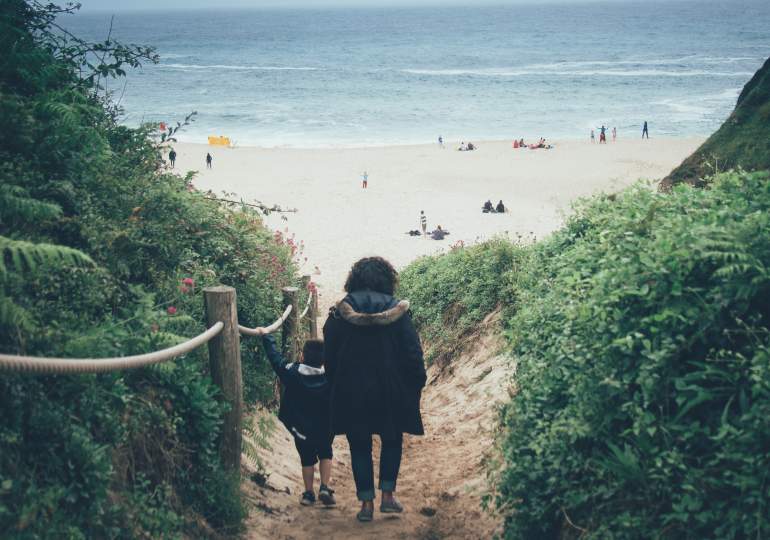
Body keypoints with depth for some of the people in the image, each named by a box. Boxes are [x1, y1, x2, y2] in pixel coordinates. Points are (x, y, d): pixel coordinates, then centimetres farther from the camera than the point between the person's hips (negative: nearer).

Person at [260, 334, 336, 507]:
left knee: (307, 460, 19)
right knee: (325, 455, 22)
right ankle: (324, 488, 6)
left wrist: (266, 337, 10)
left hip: (300, 430, 0)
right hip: (324, 431, 0)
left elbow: (274, 356, -2)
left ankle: (309, 494, 20)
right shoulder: (329, 379, -15)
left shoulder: (291, 372, -14)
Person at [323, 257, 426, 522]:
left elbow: (330, 356, 1)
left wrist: (335, 386, 13)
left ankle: (367, 503, 11)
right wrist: (417, 383, 6)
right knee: (392, 441, 19)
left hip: (351, 393, 0)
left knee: (359, 447, 11)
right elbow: (413, 353, -5)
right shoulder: (397, 312, -8)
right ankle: (388, 495, 14)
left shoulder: (339, 314, -5)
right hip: (390, 391, 0)